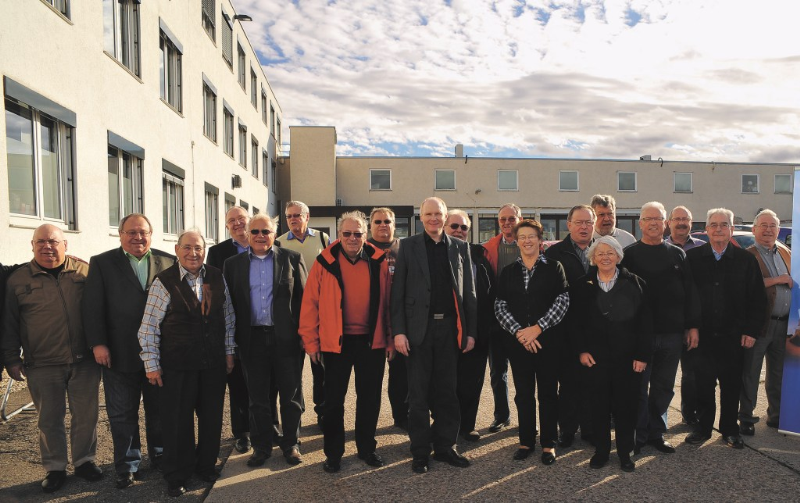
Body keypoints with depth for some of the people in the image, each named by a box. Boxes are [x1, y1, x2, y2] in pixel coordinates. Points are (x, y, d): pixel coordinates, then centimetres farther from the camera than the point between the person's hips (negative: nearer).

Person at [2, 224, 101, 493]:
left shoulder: (84, 270, 1)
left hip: (84, 361, 0)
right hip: (43, 366, 0)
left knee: (86, 415, 9)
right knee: (49, 419, 10)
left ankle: (84, 461, 28)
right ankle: (55, 468, 27)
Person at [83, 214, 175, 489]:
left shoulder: (168, 262, 3)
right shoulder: (102, 263, 1)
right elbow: (92, 306, -3)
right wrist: (98, 343, -10)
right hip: (119, 354, -1)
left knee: (159, 409, 15)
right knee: (122, 414, 10)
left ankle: (160, 454, 33)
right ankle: (127, 465, 25)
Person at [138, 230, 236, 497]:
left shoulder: (217, 278, 1)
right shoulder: (164, 281, -9)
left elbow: (228, 317, 9)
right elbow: (149, 326, -7)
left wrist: (228, 351, 9)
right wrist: (151, 364, -8)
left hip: (214, 363, 3)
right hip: (177, 365, -3)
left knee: (212, 417, 14)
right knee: (177, 421, 9)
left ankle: (206, 464, 36)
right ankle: (176, 475, 28)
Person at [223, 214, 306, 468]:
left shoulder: (292, 258, 1)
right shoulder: (234, 264, 7)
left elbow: (303, 297, 1)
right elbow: (230, 302, 6)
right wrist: (234, 338, 1)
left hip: (286, 338, -1)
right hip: (252, 340, 2)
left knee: (291, 395, 9)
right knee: (257, 398, 12)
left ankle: (290, 444, 26)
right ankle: (261, 446, 28)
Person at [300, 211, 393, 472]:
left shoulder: (379, 262, 1)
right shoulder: (325, 263, -3)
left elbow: (388, 302, 4)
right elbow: (310, 303, -3)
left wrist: (390, 340, 2)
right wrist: (311, 342, -5)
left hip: (372, 342, 1)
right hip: (336, 342, -1)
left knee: (370, 399, 12)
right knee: (334, 400, 9)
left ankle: (367, 448, 31)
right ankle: (333, 453, 25)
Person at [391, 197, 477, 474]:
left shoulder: (460, 247, 8)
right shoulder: (409, 246, 2)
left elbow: (469, 291, 7)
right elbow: (398, 291, -2)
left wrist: (470, 331, 3)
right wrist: (398, 331, -9)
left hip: (449, 327, 2)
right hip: (419, 328, -2)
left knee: (447, 391, 12)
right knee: (419, 394, 7)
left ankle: (445, 446, 26)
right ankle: (420, 452, 19)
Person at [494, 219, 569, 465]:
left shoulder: (553, 268, 2)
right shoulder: (508, 272, 9)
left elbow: (562, 301, -6)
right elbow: (500, 306, 3)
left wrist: (537, 328, -13)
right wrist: (518, 332, -10)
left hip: (548, 340, -2)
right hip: (517, 341, 2)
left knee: (548, 392, 5)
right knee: (523, 393, 9)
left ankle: (548, 443, 19)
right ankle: (526, 441, 22)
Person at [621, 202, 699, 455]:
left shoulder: (677, 254, 10)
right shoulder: (629, 254, 0)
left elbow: (690, 292, 10)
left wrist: (692, 326, 5)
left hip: (672, 333, 3)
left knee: (664, 387, 12)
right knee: (639, 387, 4)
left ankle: (656, 432, 26)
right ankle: (638, 435, 16)